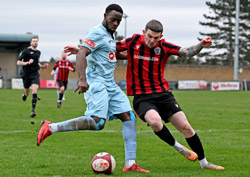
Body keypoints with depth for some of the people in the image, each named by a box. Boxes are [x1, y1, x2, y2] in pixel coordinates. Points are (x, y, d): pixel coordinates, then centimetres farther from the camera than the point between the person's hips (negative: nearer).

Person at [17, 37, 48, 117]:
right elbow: (18, 62, -8)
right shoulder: (26, 51, -6)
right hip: (26, 75, -2)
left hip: (35, 75, 2)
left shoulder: (38, 52, 12)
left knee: (34, 91, -18)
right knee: (27, 93, 12)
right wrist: (27, 63, -21)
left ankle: (33, 110, -19)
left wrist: (42, 66, 11)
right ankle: (24, 95, 52)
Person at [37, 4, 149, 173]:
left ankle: (130, 164, 1)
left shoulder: (111, 34, 20)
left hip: (110, 83, 10)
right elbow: (81, 54, -22)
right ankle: (51, 127, -18)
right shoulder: (97, 33, -10)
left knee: (129, 118, 1)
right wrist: (82, 79, -34)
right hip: (96, 82, -10)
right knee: (98, 122, -25)